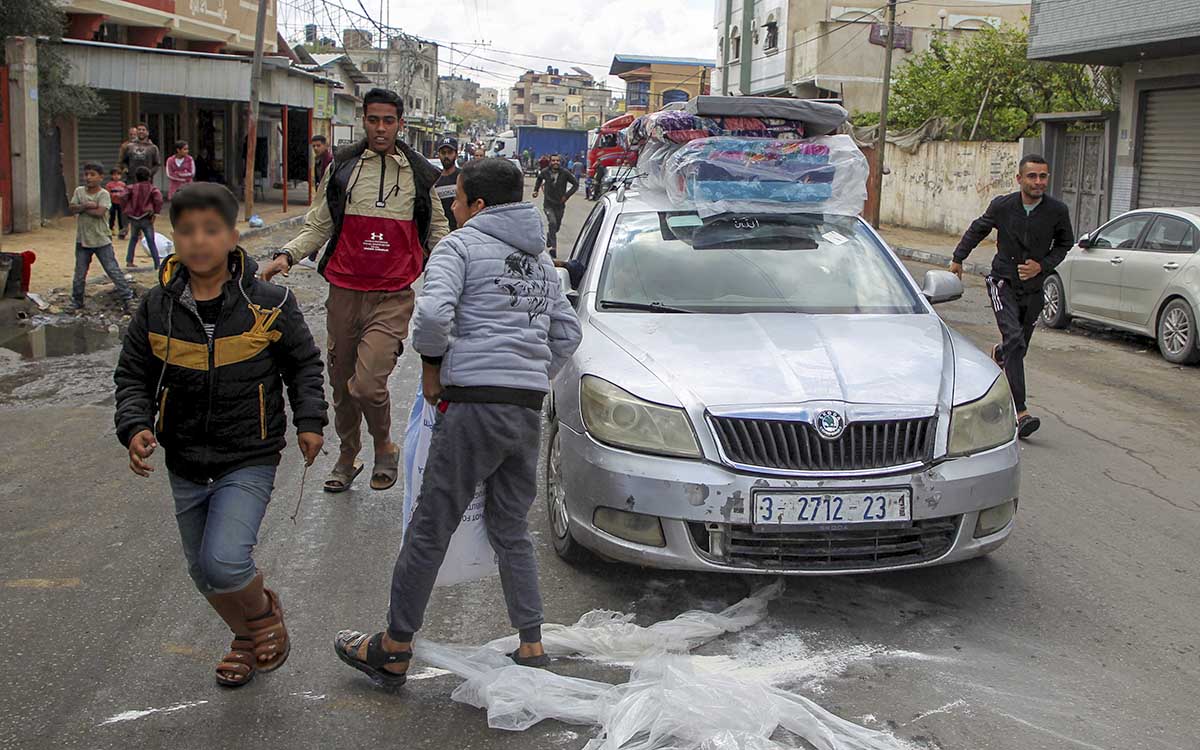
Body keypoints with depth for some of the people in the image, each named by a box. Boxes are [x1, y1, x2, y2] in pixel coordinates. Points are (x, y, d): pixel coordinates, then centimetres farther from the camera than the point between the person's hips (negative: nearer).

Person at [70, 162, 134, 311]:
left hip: (102, 240, -4)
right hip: (82, 240, 4)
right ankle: (76, 302, 25)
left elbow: (100, 212, -23)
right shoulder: (79, 191, 5)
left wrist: (81, 209, -13)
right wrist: (86, 205, -21)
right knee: (79, 274, 12)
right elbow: (71, 208, -6)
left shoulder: (103, 194, -9)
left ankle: (127, 298, 3)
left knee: (113, 270, -3)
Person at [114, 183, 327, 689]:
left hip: (249, 462, -4)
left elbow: (304, 364, 5)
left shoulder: (269, 303, -9)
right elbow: (132, 377, 6)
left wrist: (310, 421, -7)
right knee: (203, 574, 16)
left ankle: (263, 611, 12)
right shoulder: (157, 308, -3)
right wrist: (135, 427, -12)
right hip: (186, 466, 4)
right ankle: (246, 639, 43)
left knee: (224, 562, -21)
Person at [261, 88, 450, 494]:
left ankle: (385, 447, 11)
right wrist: (287, 255, -8)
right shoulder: (341, 167, 6)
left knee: (367, 384, -17)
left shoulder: (420, 174, 5)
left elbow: (438, 232, 15)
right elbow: (318, 226, 9)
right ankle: (348, 455, 36)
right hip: (345, 292, 3)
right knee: (341, 383, 13)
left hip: (393, 296, -2)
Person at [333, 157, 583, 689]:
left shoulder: (460, 246, -2)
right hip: (529, 411, 7)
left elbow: (432, 313, -18)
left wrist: (432, 365, -1)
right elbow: (568, 332, 21)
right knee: (512, 530, 17)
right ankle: (531, 649, 18)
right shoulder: (540, 259, 20)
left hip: (475, 405, -7)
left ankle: (394, 650, 11)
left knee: (430, 528, 2)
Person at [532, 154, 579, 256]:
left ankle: (549, 236, 48)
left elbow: (576, 184, -1)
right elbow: (539, 179, 19)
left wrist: (567, 195, -8)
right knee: (552, 223, -20)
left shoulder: (565, 173, -10)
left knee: (557, 225, 13)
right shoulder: (545, 172, -5)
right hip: (548, 204, -1)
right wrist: (536, 190, 10)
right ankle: (553, 247, -17)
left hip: (560, 204, 1)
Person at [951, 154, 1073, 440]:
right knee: (1014, 339, -21)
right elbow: (977, 230, 10)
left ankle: (998, 353, 55)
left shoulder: (1057, 211, -8)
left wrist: (1042, 265, -9)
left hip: (1033, 287, 3)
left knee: (1019, 347, 14)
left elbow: (1065, 244, 8)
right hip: (1003, 283, -3)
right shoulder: (1002, 206, -9)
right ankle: (1021, 412, -26)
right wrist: (958, 259, 18)